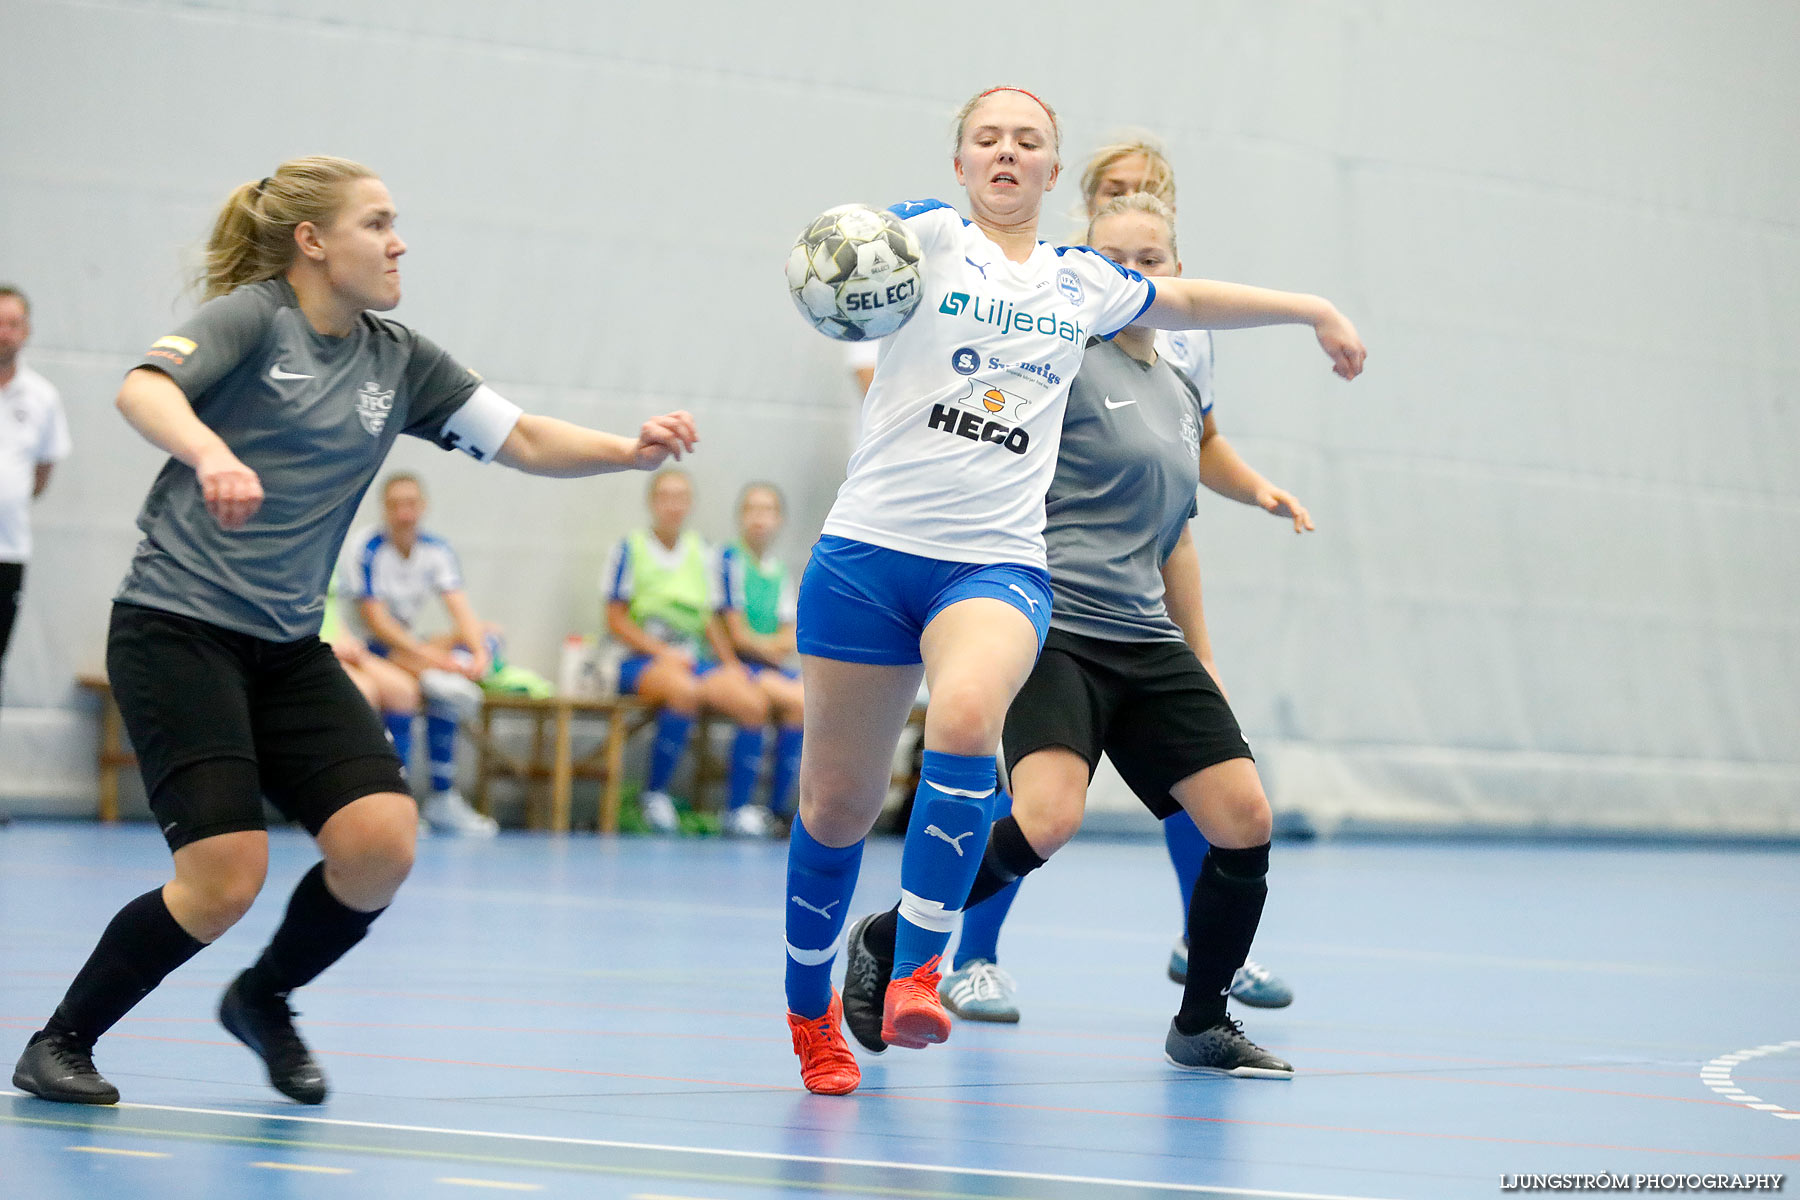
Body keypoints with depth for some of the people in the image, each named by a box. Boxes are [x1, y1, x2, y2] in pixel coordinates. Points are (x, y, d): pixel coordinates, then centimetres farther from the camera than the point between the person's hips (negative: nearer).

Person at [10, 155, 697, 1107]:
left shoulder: (396, 359, 11)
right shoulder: (253, 317, -7)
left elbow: (526, 440, 8)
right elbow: (142, 388, -25)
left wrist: (630, 451, -10)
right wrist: (210, 453, -45)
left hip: (287, 649, 6)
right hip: (177, 628, -6)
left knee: (382, 844, -12)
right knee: (224, 880, -16)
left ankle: (263, 999, 16)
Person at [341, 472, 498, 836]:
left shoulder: (437, 550, 0)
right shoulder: (365, 549, -15)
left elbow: (461, 611, -11)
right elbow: (375, 621, -22)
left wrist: (479, 652, -31)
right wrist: (429, 655, -33)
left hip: (411, 647, 6)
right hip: (358, 650, -6)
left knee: (485, 634, -18)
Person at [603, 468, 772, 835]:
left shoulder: (702, 554, 14)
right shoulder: (631, 549, 1)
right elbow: (616, 620, -3)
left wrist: (731, 664, 1)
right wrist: (662, 652, -15)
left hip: (693, 659, 5)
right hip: (641, 661, -5)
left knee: (754, 704, -22)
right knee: (685, 691, -39)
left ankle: (739, 808, -14)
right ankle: (655, 796, -25)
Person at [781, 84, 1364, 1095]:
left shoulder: (1081, 281, 16)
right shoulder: (930, 235, 3)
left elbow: (1188, 299, 35)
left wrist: (1315, 309, 37)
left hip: (998, 562, 2)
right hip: (870, 549, -2)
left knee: (967, 718, -31)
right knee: (837, 806, 3)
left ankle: (916, 975, -28)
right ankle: (812, 1011, 27)